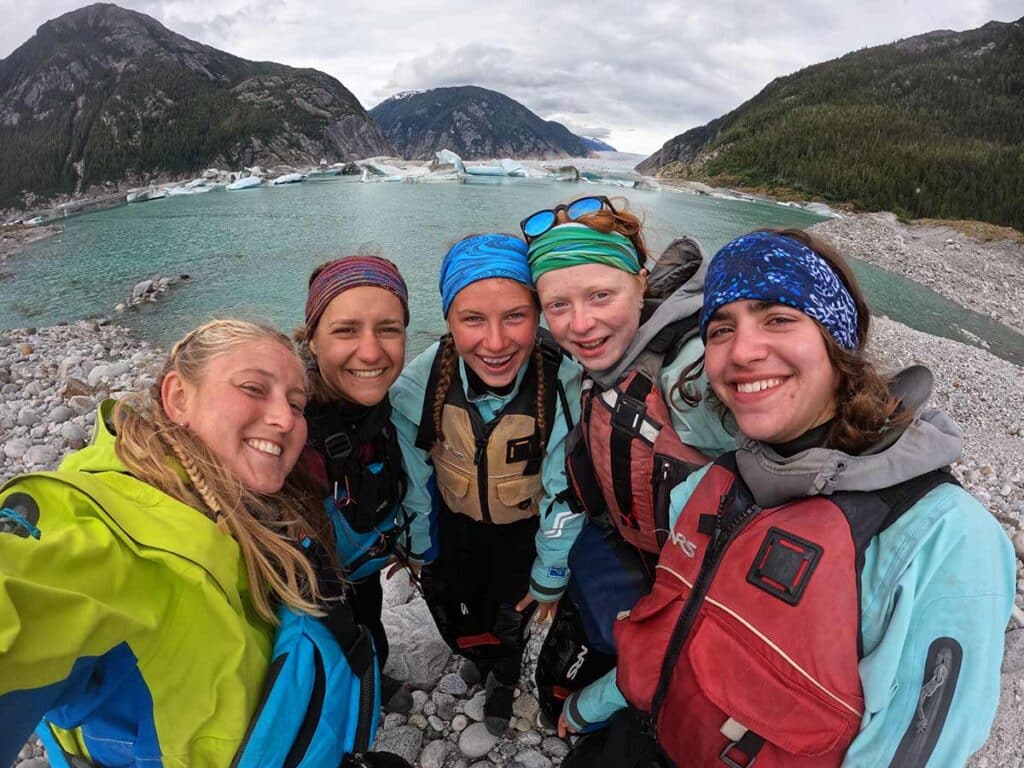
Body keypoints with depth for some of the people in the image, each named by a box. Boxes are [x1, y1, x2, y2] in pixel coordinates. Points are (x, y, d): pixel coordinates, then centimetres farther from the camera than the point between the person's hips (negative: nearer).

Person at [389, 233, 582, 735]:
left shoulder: (567, 387, -35)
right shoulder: (418, 385, -29)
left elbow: (564, 494, -20)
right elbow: (414, 481, -10)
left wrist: (550, 576, -8)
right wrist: (421, 549, 3)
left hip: (526, 527, -2)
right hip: (455, 521, 2)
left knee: (510, 617, 23)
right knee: (452, 612, 26)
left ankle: (504, 676, 61)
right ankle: (478, 652, 64)